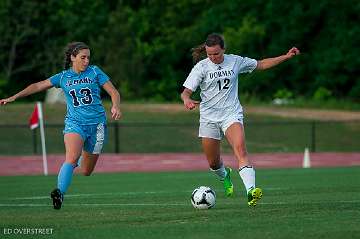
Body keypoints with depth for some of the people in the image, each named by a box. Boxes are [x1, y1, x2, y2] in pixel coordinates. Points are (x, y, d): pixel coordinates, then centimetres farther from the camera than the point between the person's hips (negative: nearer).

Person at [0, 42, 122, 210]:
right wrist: (14, 97, -3)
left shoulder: (95, 72, 3)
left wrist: (115, 107, -19)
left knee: (86, 172, 10)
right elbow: (38, 86, 4)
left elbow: (114, 92, 3)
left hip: (97, 123, 1)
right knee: (71, 159, -29)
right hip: (74, 122, -1)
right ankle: (60, 192, -37)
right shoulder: (63, 77, 5)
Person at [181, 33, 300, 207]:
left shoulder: (236, 62, 3)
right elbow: (186, 91, -8)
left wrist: (286, 56, 13)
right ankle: (224, 175, 48)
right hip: (209, 118, 1)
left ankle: (251, 192, -40)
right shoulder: (201, 67, -4)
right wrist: (187, 100, -32)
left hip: (231, 114, -1)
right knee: (213, 163, 10)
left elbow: (261, 64, 18)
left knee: (240, 151, -26)